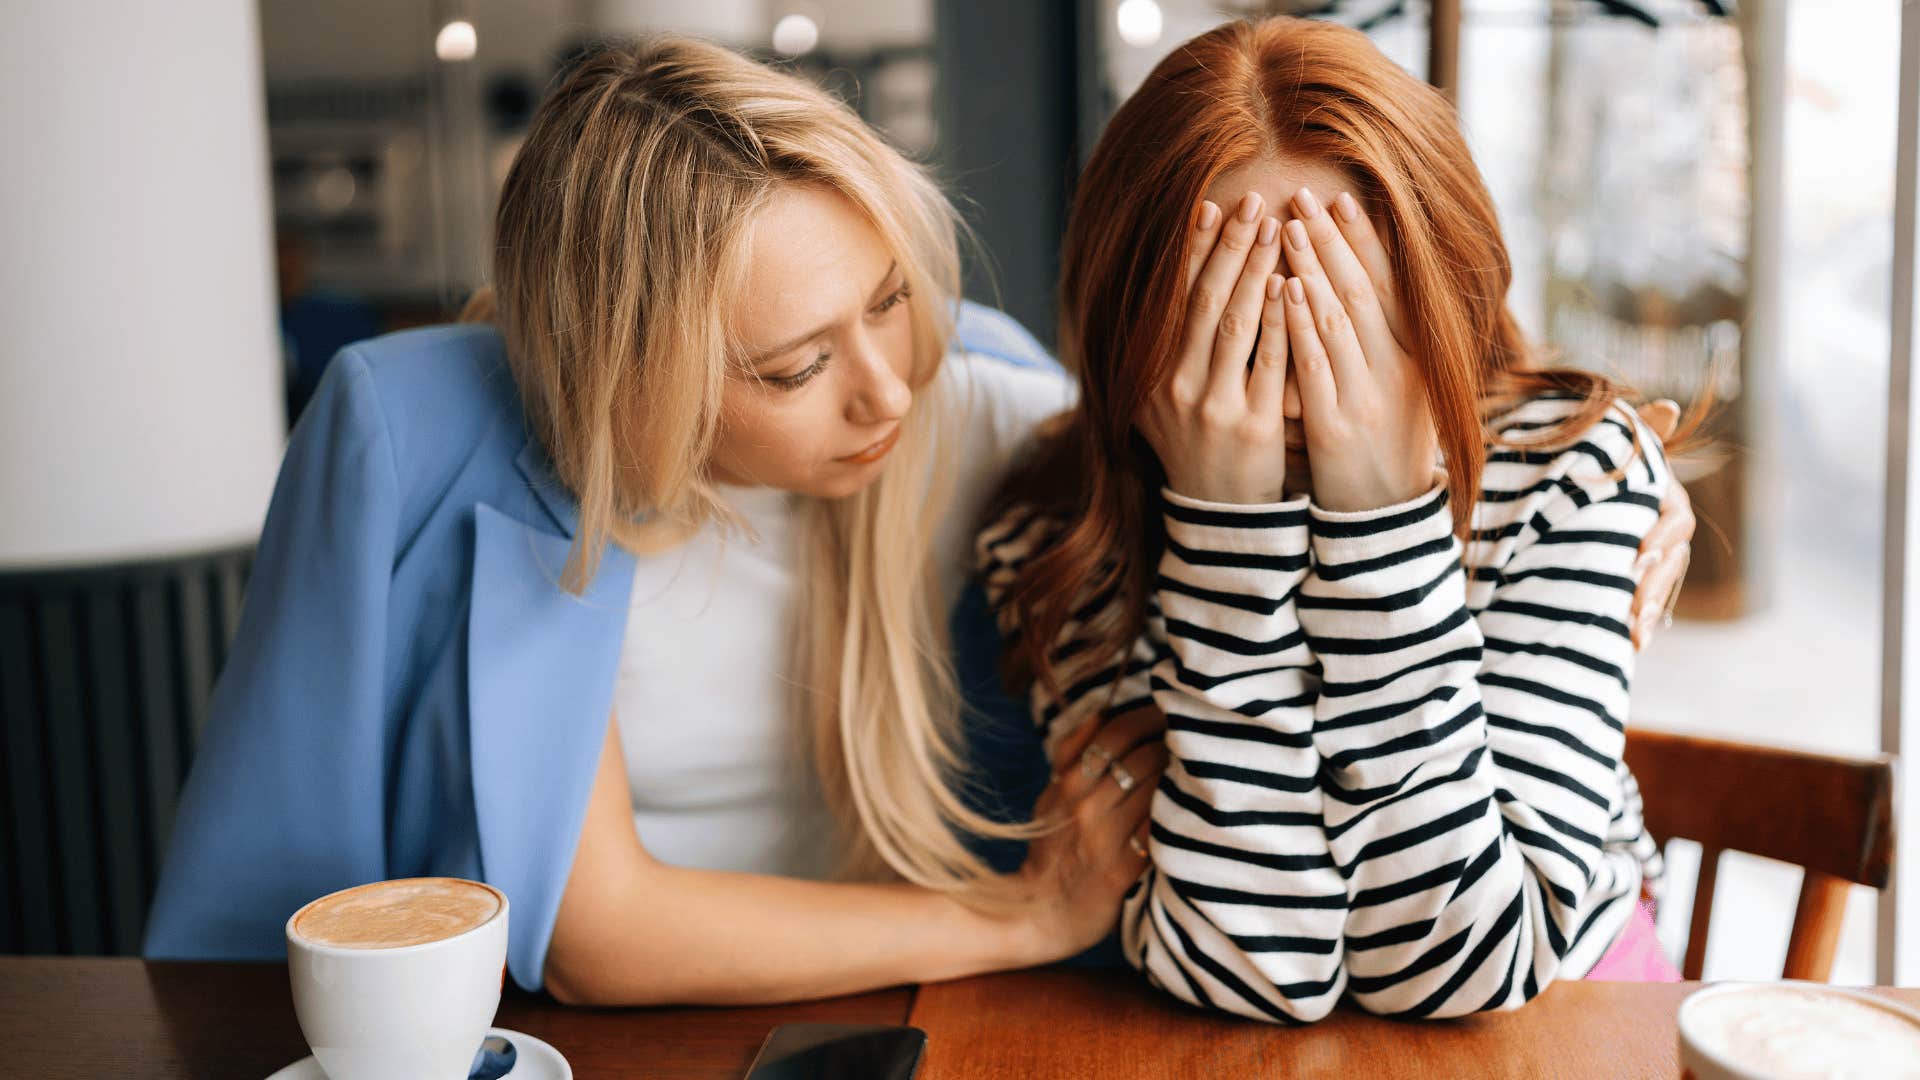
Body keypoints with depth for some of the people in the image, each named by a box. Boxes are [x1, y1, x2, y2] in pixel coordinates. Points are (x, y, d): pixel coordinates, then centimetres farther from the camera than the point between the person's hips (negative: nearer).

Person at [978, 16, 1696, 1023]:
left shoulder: (1574, 474, -14)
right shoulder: (1059, 541, -14)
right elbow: (1254, 973, -21)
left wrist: (1378, 518, -27)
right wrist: (1231, 524, -27)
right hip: (1223, 1047, 0)